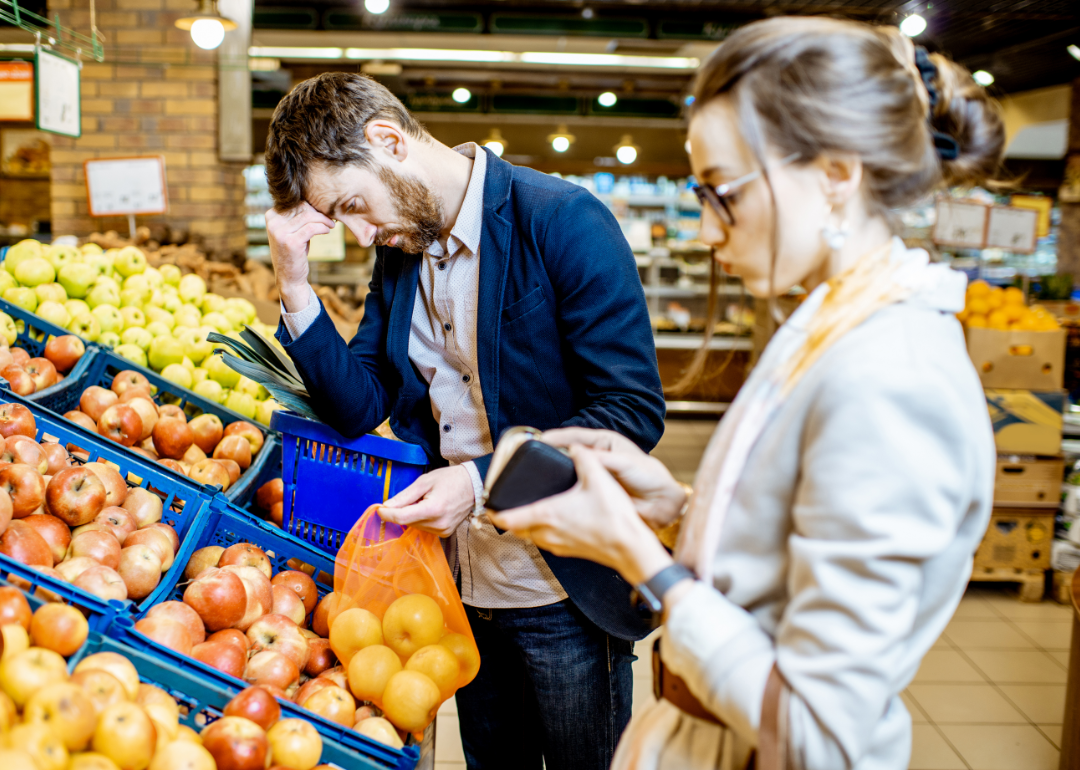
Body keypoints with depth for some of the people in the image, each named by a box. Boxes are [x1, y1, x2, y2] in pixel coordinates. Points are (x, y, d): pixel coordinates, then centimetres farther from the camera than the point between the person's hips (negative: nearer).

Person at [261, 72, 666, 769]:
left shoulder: (564, 221, -17)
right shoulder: (399, 246, 5)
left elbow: (634, 410, -19)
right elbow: (359, 410, 5)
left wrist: (483, 479, -27)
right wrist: (296, 287, -8)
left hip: (565, 592, -6)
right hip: (465, 587, 6)